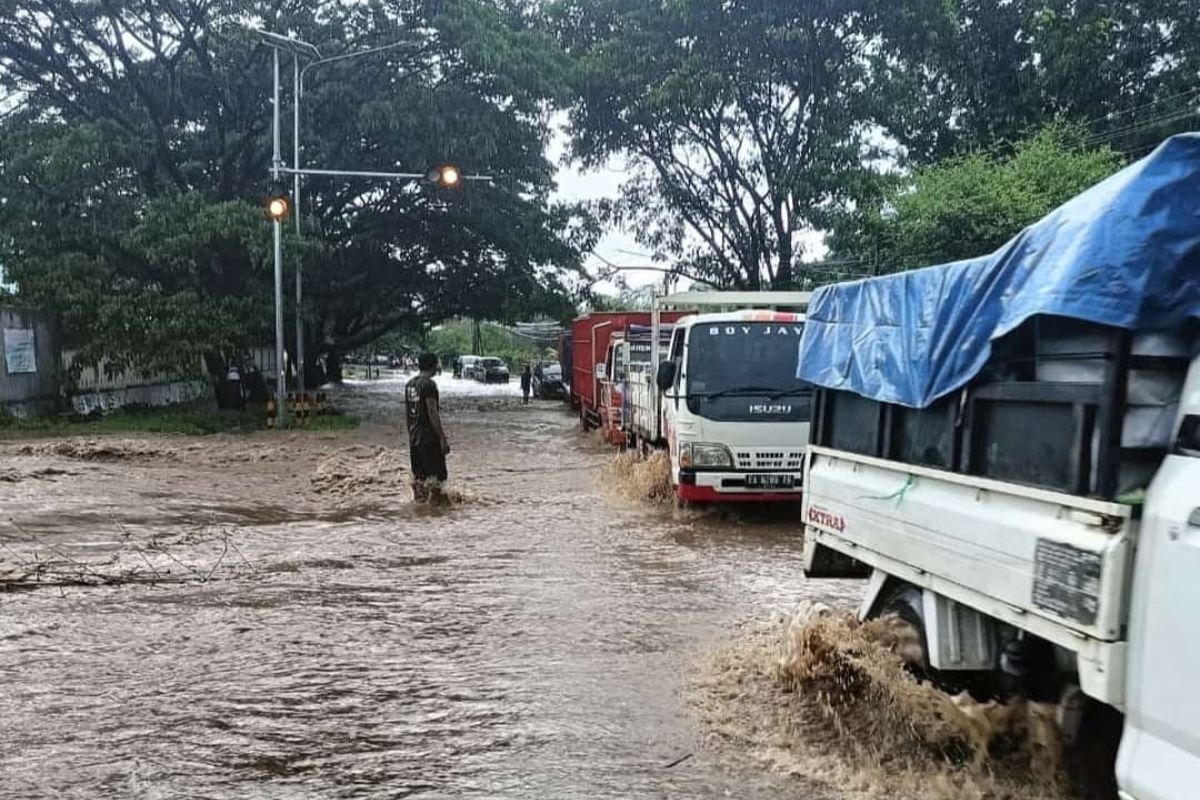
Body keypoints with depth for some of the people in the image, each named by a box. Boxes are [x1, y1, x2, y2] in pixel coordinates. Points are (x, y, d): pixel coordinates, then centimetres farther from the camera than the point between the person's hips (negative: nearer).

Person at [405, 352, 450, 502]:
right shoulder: (429, 384, -15)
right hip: (429, 437, -9)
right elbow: (432, 413, -19)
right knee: (436, 474, -3)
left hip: (414, 437, 9)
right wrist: (443, 438, -17)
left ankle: (419, 501, 18)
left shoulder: (409, 384, 11)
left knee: (418, 474, 13)